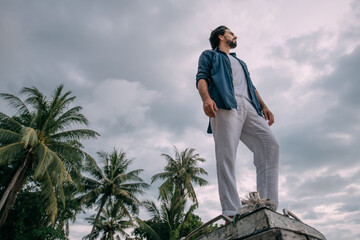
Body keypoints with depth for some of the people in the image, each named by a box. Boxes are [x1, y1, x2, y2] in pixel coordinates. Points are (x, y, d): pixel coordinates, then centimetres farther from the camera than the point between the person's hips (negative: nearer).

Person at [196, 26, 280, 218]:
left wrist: (264, 106, 13)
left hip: (249, 107, 6)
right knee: (226, 156, -17)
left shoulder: (240, 62, 43)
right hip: (224, 105, -5)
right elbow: (201, 78, 7)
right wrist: (206, 98, -16)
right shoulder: (209, 55, 26)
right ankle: (232, 213, -21)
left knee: (270, 145, -15)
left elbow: (251, 86, 32)